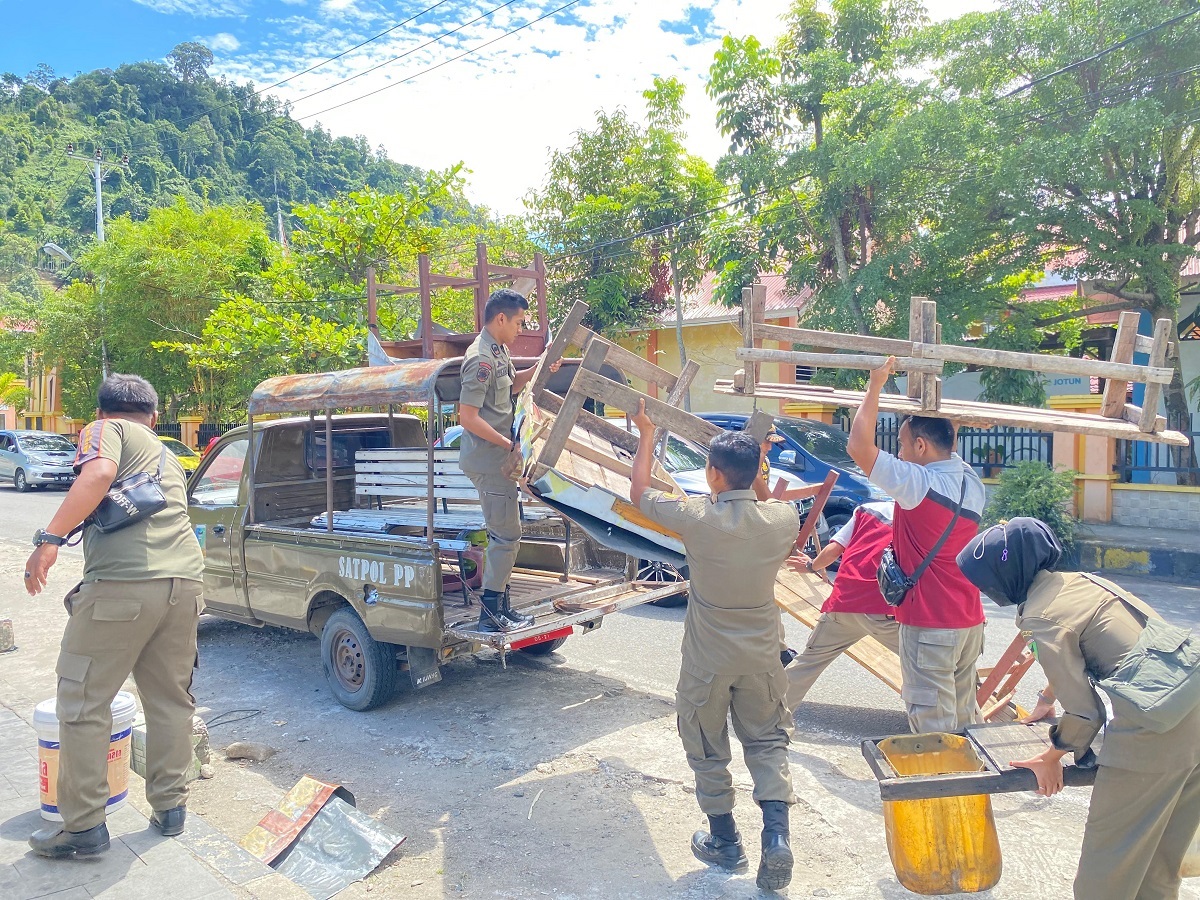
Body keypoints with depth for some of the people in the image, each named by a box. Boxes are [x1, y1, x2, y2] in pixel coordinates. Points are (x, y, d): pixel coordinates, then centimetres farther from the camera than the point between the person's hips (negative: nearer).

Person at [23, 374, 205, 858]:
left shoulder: (105, 430, 10)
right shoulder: (166, 455, 30)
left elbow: (99, 474, -13)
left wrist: (50, 537, -12)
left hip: (122, 581, -6)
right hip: (185, 580, 7)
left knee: (82, 703, 7)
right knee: (171, 699, 18)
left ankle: (83, 826, 14)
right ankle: (170, 806, 28)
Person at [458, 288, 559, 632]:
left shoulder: (499, 350, 12)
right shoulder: (481, 359, -18)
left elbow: (511, 384, 30)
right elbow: (468, 418, -23)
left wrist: (538, 369, 13)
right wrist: (509, 445, -18)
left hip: (498, 458, 10)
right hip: (489, 460, -10)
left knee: (504, 533, 16)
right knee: (506, 535, -5)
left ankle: (500, 605, 25)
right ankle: (492, 611, 4)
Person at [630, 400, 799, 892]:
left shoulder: (696, 517, -22)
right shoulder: (783, 518, -12)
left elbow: (639, 492, -5)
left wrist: (646, 435, 5)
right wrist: (758, 468, 16)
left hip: (707, 661, -3)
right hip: (761, 656, 3)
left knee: (708, 750, 17)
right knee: (767, 742, 20)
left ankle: (724, 841, 30)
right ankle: (776, 835, 6)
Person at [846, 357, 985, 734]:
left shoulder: (918, 482, -20)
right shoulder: (972, 484, 5)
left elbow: (858, 446, -23)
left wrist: (875, 385, -13)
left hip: (929, 625, -8)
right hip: (970, 621, 9)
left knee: (933, 726, 0)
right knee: (964, 717, 18)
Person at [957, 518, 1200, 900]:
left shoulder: (1041, 618, -13)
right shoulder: (1078, 580, 12)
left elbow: (1084, 712, -9)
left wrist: (1051, 758, 9)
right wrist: (1046, 702, 41)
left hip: (1153, 729, -9)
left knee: (1108, 860, 7)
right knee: (1160, 868, 22)